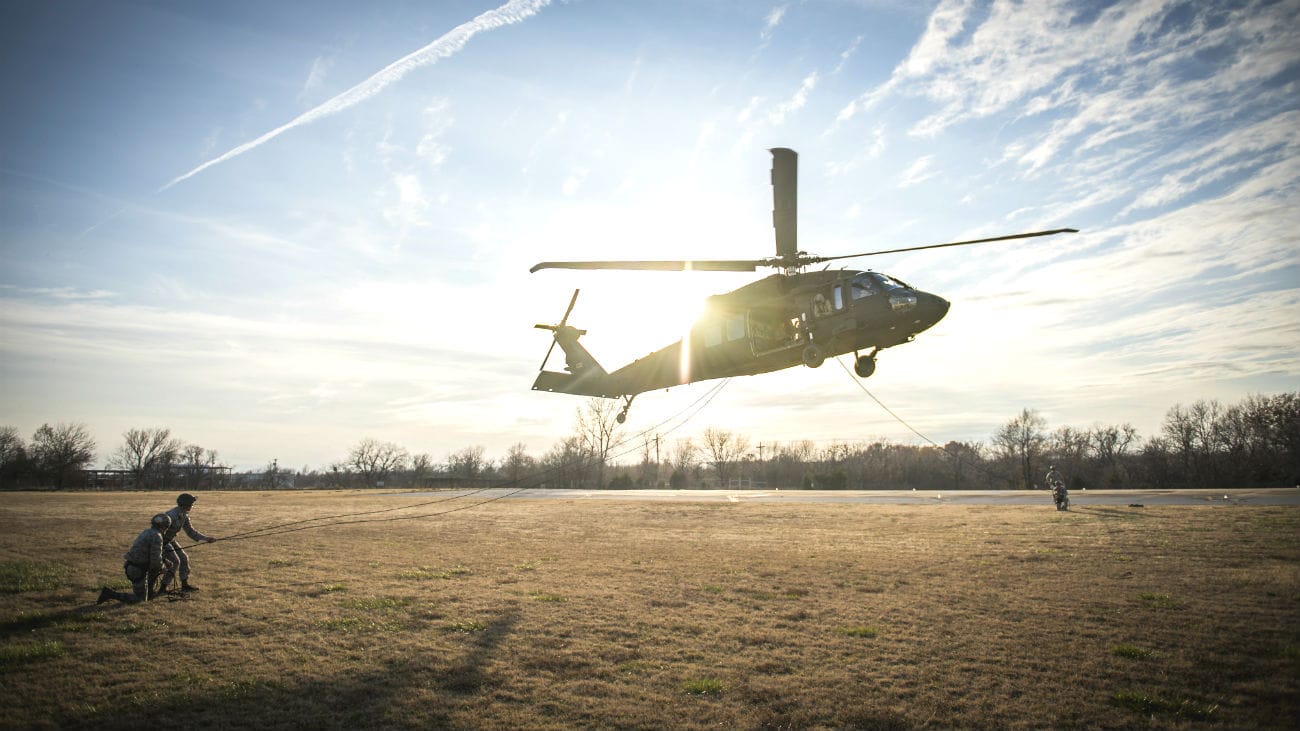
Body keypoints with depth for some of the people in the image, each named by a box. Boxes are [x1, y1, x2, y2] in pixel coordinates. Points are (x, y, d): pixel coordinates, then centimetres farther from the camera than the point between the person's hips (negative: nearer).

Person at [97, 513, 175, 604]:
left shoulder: (147, 532, 11)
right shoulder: (157, 537, -19)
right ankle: (109, 594, -4)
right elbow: (156, 561, -20)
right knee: (141, 599, 3)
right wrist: (164, 568, 0)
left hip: (131, 566, 9)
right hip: (138, 572, -9)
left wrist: (165, 561, 23)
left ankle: (149, 592, 29)